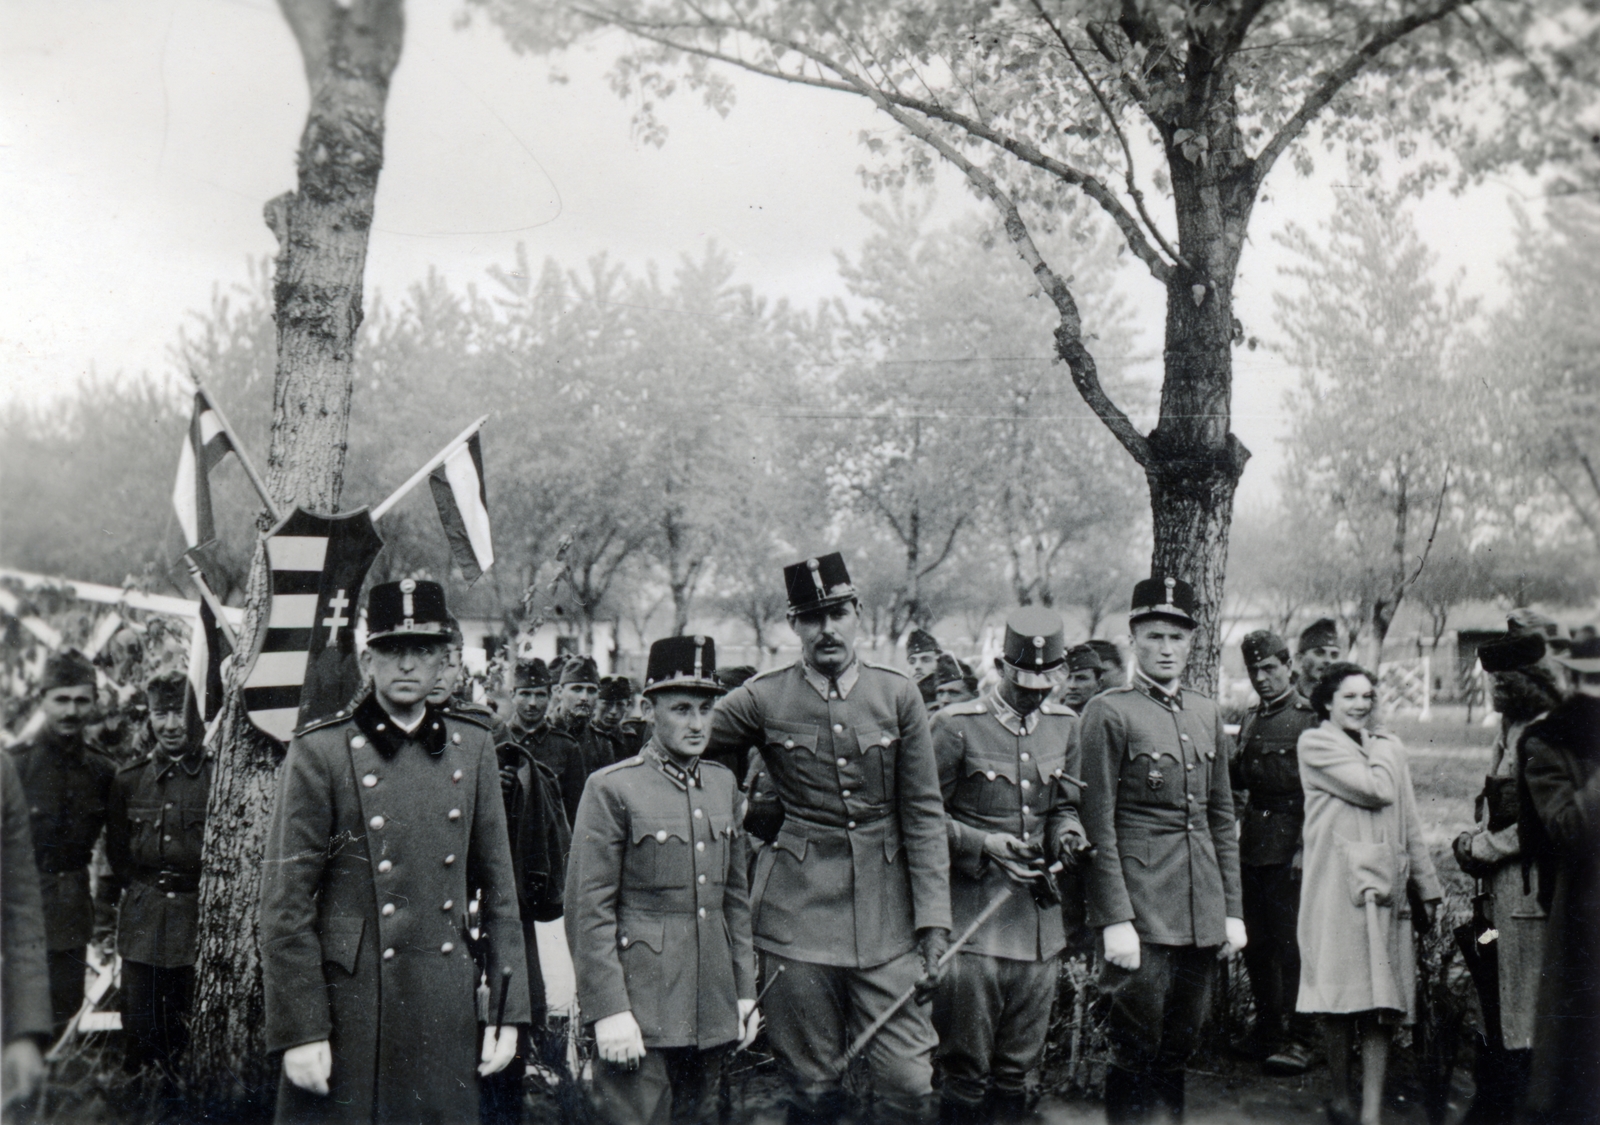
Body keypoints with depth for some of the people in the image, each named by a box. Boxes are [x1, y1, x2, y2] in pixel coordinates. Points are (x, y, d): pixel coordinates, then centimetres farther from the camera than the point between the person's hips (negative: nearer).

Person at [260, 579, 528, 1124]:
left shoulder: (473, 747, 7)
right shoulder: (319, 752, -6)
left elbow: (498, 889, 10)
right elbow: (286, 904, -7)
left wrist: (507, 1011, 6)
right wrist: (299, 1031, -10)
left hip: (447, 1015, 4)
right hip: (351, 1009, -3)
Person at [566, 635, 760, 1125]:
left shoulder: (723, 784, 10)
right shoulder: (611, 789, -8)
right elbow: (589, 911, -10)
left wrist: (745, 990, 13)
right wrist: (609, 1010, -14)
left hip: (712, 1008, 6)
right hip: (639, 1006, -6)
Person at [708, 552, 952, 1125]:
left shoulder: (899, 695, 1)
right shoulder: (760, 701, -2)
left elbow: (924, 817, 2)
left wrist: (933, 925, -2)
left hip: (886, 917, 1)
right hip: (796, 915, -1)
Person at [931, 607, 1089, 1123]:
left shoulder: (1063, 726, 9)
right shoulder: (958, 726, -8)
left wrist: (1067, 835, -4)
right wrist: (983, 842, -17)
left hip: (1039, 910, 5)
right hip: (974, 911, -5)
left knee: (1018, 1065, 12)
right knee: (967, 1068, -1)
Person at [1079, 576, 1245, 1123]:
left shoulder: (1207, 714, 14)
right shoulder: (1107, 713, -6)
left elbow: (1222, 819, 17)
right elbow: (1097, 824, -10)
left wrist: (1231, 910, 12)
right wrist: (1115, 920, -15)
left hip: (1203, 918, 6)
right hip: (1141, 916, -6)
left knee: (1178, 1053, 13)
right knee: (1136, 1055, -1)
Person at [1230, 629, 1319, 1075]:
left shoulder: (1309, 718, -6)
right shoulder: (1252, 720, 16)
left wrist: (1306, 848, -16)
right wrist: (1228, 765, 1)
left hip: (1290, 849, -7)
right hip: (1253, 848, 7)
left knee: (1290, 942, -6)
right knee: (1256, 942, 10)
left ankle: (1296, 1038, -1)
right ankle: (1268, 1026, 22)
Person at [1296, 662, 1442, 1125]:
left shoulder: (1390, 748, 18)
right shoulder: (1315, 744, -1)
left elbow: (1409, 823, 20)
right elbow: (1377, 791, -12)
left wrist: (1427, 886, 17)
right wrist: (1375, 748, 4)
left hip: (1386, 887, 5)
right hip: (1338, 886, -5)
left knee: (1380, 1003, 1)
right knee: (1340, 1003, -2)